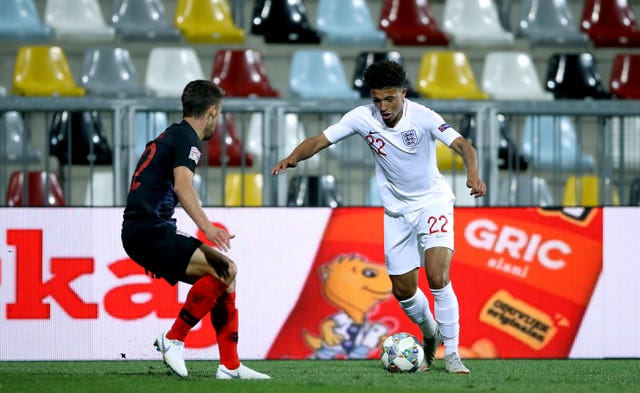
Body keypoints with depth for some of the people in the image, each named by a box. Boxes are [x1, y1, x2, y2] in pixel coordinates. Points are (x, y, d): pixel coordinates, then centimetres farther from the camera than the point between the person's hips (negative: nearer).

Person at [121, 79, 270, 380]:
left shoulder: (171, 135, 22)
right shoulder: (187, 139, -9)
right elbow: (182, 186, -28)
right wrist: (206, 227, -40)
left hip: (145, 231, 10)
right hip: (150, 232, -10)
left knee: (224, 277, 9)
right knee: (224, 269, -22)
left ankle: (230, 366, 6)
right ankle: (173, 340, -15)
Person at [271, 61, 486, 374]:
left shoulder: (423, 117, -21)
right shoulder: (363, 118, -12)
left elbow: (462, 144, -31)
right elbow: (320, 140, -14)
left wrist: (473, 174, -51)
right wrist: (293, 158, -34)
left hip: (433, 202, -4)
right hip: (397, 210, 4)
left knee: (438, 278, -21)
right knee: (403, 289, 6)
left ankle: (451, 355, -12)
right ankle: (431, 337, 35)